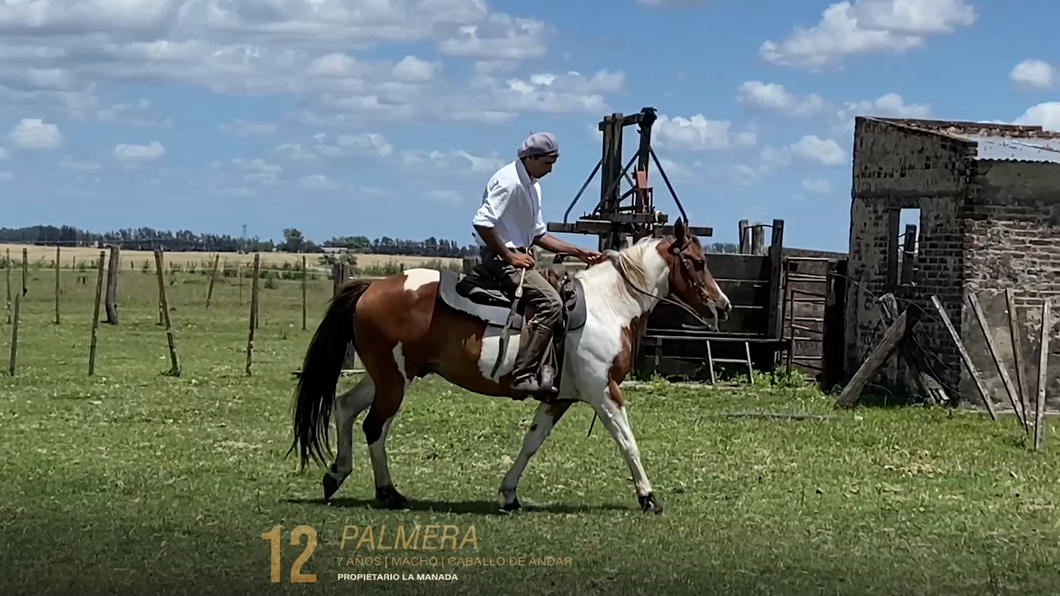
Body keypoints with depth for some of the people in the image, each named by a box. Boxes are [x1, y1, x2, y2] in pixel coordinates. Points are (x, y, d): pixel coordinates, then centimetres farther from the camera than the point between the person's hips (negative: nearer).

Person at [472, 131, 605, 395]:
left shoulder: (532, 186, 16)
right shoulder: (508, 181, -16)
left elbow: (539, 234, 21)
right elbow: (482, 223, -26)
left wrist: (579, 253, 13)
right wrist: (510, 256, -20)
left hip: (518, 255, 11)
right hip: (500, 257, -11)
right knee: (550, 302, -25)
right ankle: (523, 376, -30)